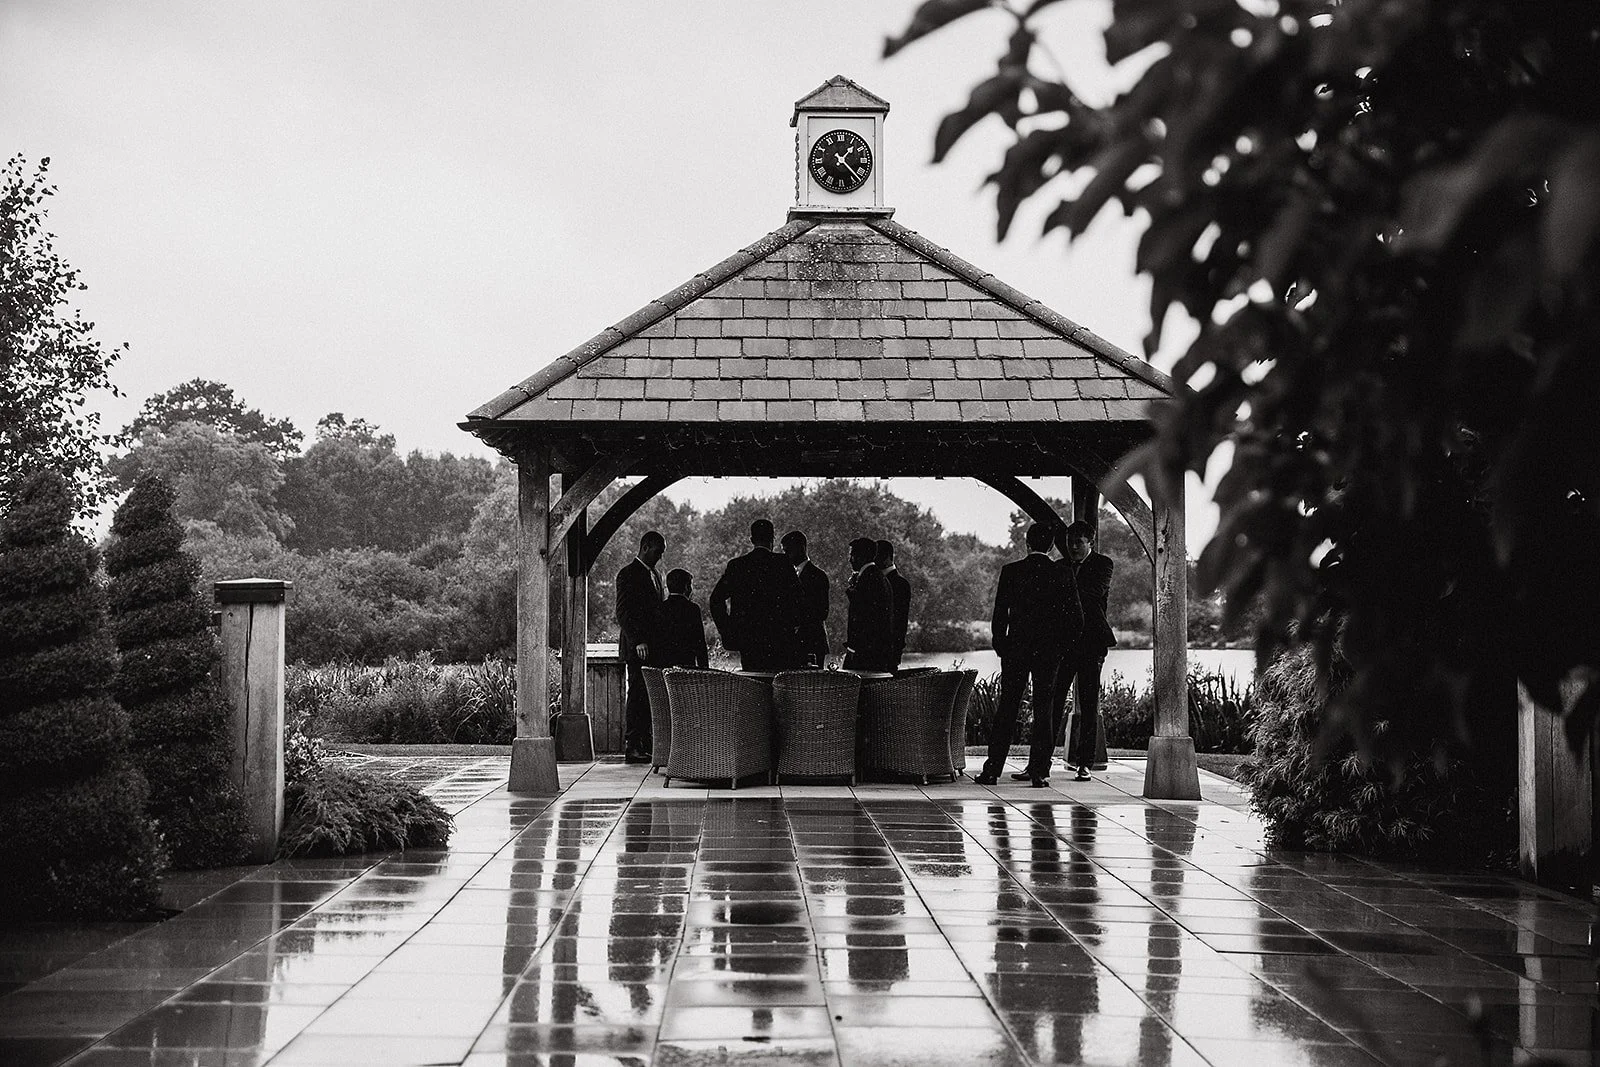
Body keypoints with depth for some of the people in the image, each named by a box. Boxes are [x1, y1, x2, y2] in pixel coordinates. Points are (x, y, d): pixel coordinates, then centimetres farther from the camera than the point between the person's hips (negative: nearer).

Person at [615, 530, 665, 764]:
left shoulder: (654, 575, 20)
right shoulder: (628, 575, -7)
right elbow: (623, 613, -13)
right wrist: (638, 641, -20)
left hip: (653, 647, 8)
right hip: (636, 648, -8)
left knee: (650, 698, 6)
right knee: (636, 696, -8)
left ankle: (646, 746, 8)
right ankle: (631, 747, -7)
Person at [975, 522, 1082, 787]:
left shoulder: (1010, 571, -3)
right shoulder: (1061, 574, -3)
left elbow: (999, 615, -3)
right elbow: (1076, 620, -3)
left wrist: (1001, 646, 9)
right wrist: (1058, 640, 12)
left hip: (1015, 649, 0)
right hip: (1049, 651, 0)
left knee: (1006, 709, 5)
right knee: (1043, 711, 5)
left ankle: (992, 769, 2)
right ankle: (1039, 771, 1)